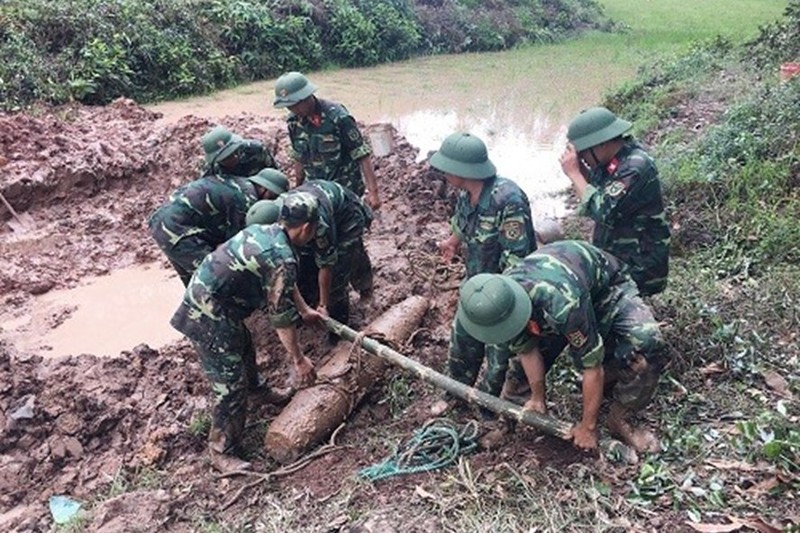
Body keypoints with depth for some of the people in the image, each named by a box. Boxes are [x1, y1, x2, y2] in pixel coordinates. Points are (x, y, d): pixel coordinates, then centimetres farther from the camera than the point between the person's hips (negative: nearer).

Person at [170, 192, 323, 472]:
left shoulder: (263, 231, 7)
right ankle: (222, 451, 13)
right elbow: (281, 316, -16)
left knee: (244, 351, 28)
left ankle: (254, 391, 51)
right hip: (208, 316, -10)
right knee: (231, 383, -1)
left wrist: (305, 310, 33)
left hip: (204, 297, 10)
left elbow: (285, 284, 23)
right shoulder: (282, 258, -22)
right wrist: (299, 360, -7)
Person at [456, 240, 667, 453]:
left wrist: (588, 427, -21)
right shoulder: (497, 302, -26)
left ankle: (618, 420, -9)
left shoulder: (562, 304, -46)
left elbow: (593, 366, -33)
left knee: (647, 346, -28)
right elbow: (528, 350, -9)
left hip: (608, 287, -5)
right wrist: (537, 398, 0)